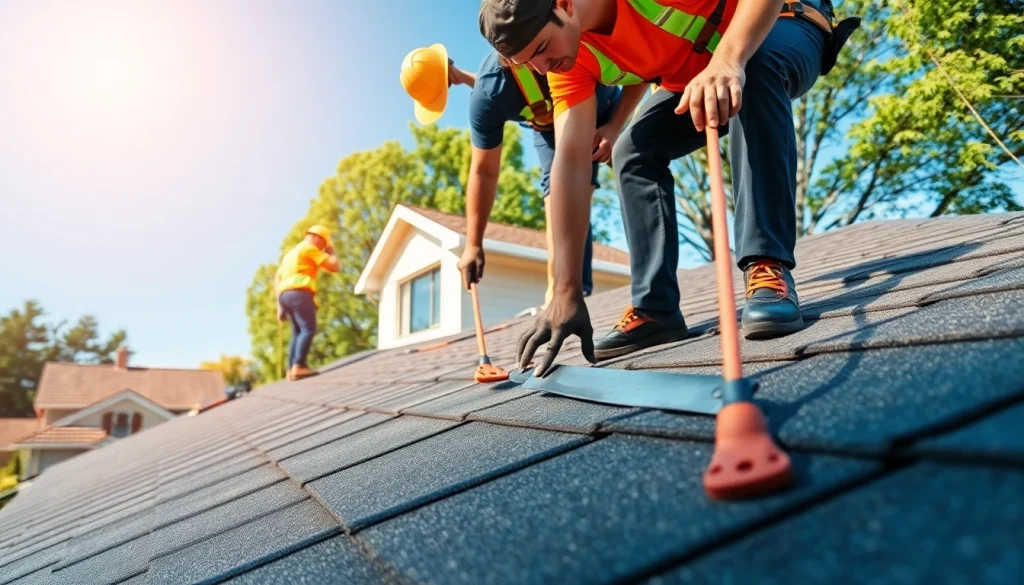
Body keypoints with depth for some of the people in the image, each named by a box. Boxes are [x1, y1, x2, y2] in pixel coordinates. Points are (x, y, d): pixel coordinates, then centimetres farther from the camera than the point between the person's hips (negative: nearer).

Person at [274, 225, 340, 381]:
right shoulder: (309, 248, 4)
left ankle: (291, 369, 2)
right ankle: (299, 366, -28)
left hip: (285, 294, 9)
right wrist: (331, 252, 16)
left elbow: (277, 279, 25)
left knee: (298, 332, 10)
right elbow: (334, 267, -3)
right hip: (299, 293, -9)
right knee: (308, 329, -16)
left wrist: (279, 305, 20)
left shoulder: (290, 252, 31)